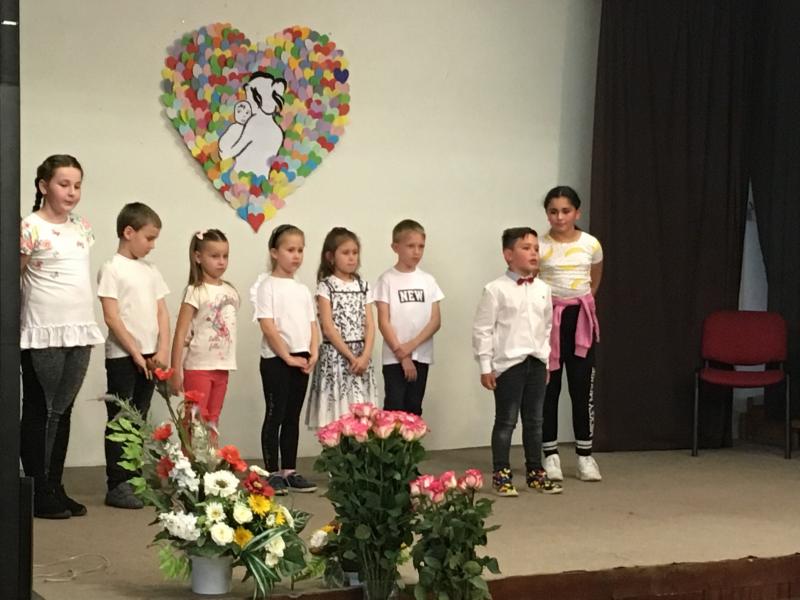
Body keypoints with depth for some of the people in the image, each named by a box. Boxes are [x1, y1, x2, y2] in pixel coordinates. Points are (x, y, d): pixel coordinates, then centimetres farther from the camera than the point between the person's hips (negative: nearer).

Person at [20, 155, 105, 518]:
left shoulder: (82, 228, 11)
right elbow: (12, 279, -5)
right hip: (43, 335, -6)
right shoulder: (30, 228, -9)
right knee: (39, 412, 3)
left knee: (63, 411, 11)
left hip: (80, 333, 6)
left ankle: (55, 488, 19)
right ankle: (38, 493, 10)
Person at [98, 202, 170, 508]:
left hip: (149, 357, 6)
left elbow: (162, 313, 11)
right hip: (122, 357, -6)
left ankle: (132, 480, 18)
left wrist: (162, 351, -2)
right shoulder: (112, 269, -8)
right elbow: (112, 317, -13)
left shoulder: (150, 271, 12)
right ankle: (116, 486, 2)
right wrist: (135, 353, -13)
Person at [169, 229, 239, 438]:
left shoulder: (230, 291, 9)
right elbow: (180, 334, -11)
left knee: (212, 424, 11)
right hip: (198, 367, -6)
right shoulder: (196, 292, -9)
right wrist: (175, 372, -15)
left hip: (222, 367, 6)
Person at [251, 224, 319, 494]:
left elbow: (312, 325, 14)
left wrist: (313, 353, -2)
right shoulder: (267, 286, -7)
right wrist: (287, 357, -15)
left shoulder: (302, 289, 14)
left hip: (302, 360, 6)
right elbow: (268, 326, -14)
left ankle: (289, 470, 16)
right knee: (275, 415, -2)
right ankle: (273, 473, 3)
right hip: (276, 359, -6)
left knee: (293, 417, 10)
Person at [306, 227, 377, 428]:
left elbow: (369, 325, 5)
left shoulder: (363, 286, 11)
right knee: (335, 416, -6)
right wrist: (350, 356, -14)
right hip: (335, 355, -4)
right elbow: (328, 328, -9)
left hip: (361, 356, 4)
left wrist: (365, 356, -10)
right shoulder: (326, 286, -2)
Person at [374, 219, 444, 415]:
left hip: (421, 356, 4)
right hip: (394, 357, -4)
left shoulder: (428, 280, 7)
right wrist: (401, 353, -12)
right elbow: (383, 322, -7)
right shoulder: (387, 280, -3)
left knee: (414, 409, 7)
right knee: (394, 409, -6)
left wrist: (412, 345, -12)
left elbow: (436, 320, 2)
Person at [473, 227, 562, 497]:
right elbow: (482, 329, -9)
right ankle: (501, 474, 9)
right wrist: (485, 366, -10)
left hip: (536, 362, 5)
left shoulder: (543, 289, 8)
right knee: (506, 421, 0)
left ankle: (535, 471, 22)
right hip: (508, 363, -5)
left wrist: (546, 362, 15)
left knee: (534, 420, 12)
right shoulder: (496, 290, -9)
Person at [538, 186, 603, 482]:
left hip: (580, 317, 2)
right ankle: (550, 455, 11)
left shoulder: (591, 244, 1)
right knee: (548, 388, 2)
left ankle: (585, 456, 11)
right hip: (548, 317, -2)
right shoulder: (539, 246, -7)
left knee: (582, 388, 3)